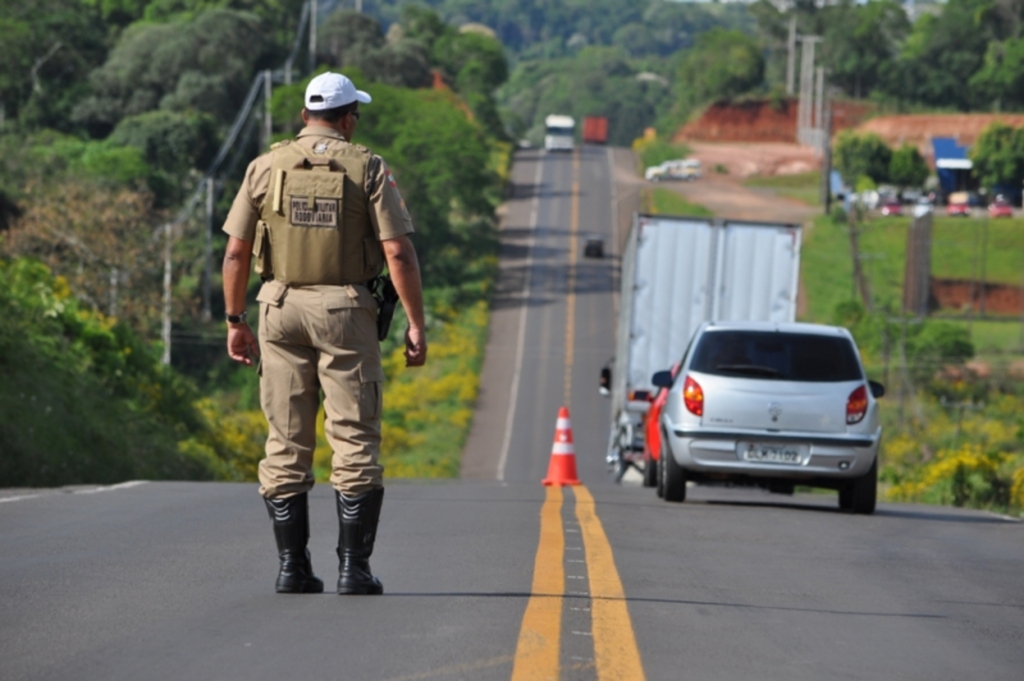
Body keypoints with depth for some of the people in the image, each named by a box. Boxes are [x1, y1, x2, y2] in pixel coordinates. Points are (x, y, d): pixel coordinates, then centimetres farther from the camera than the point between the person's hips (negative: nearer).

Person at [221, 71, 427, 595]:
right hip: (346, 311, -2)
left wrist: (235, 322, 11)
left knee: (287, 444, 7)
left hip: (281, 309, 2)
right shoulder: (367, 169, -2)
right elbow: (398, 253, -9)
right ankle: (353, 567, -3)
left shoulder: (266, 168, 4)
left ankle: (292, 567, 5)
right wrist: (415, 324, -4)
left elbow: (236, 253, 2)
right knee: (355, 441, 1)